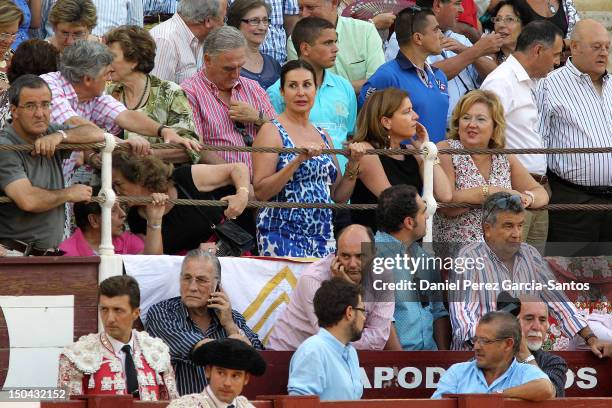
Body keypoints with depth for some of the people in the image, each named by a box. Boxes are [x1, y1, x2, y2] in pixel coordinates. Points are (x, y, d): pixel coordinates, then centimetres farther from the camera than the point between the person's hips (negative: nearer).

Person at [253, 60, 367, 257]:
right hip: (282, 235, -6)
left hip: (323, 236, 6)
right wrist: (298, 160, -20)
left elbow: (339, 196, 17)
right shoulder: (272, 132, -2)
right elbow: (260, 191, -12)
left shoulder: (323, 137, 16)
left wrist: (353, 165, 1)